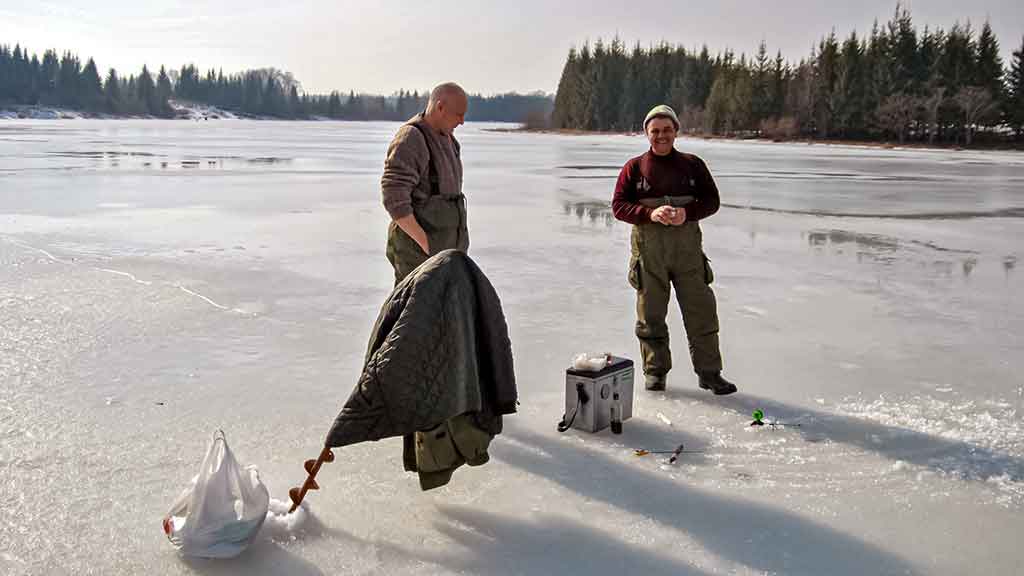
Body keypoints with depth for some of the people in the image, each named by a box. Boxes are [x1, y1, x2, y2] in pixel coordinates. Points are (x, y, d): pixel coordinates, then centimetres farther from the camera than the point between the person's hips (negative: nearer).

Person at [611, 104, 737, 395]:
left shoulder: (692, 164, 10)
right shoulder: (634, 167, 6)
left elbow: (711, 200, 6)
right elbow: (618, 205, -1)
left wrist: (687, 212, -14)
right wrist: (651, 214, -18)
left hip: (687, 245, 1)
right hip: (648, 246, -1)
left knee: (701, 310, 1)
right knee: (651, 312, 5)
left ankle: (709, 372, 10)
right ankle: (655, 371, 17)